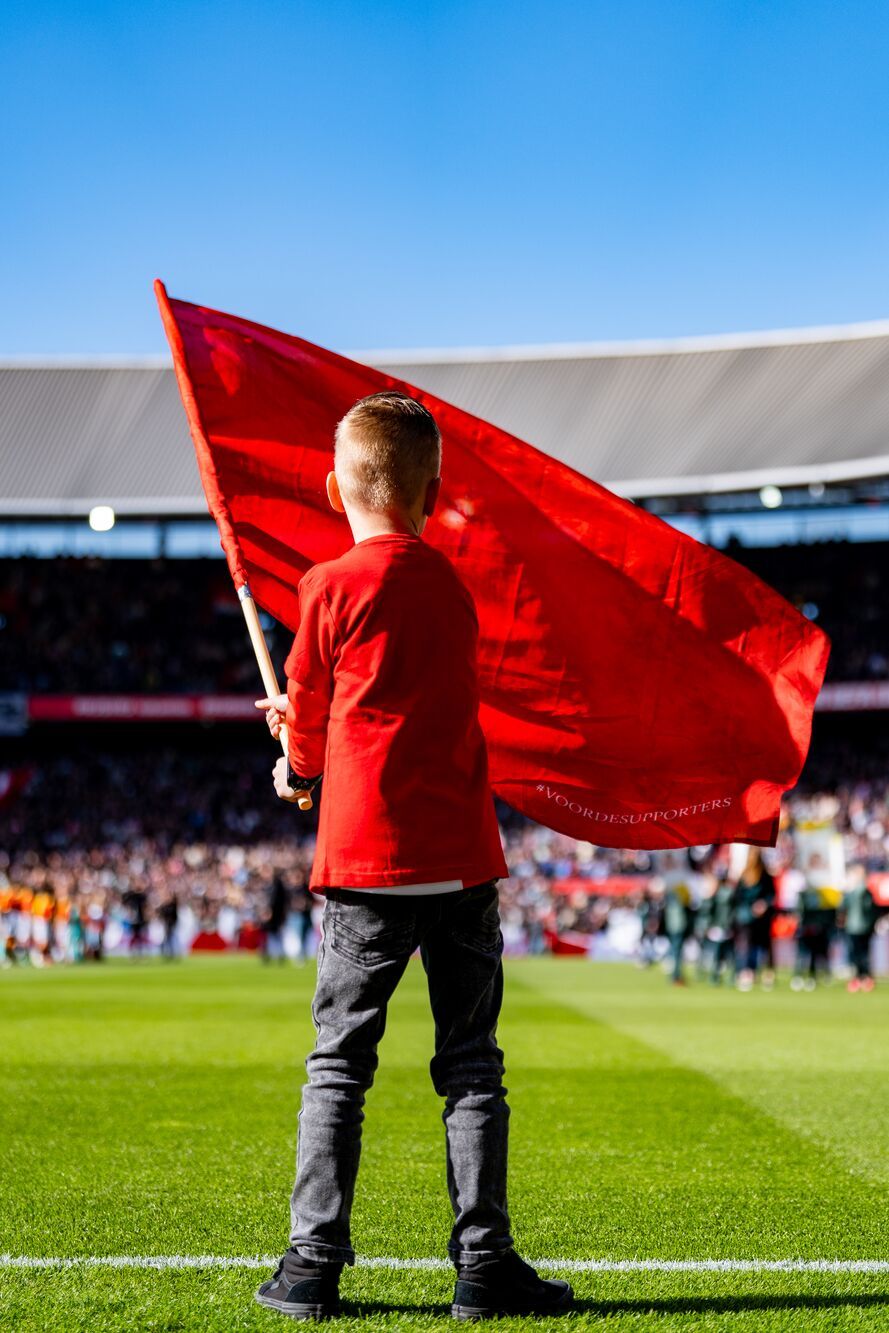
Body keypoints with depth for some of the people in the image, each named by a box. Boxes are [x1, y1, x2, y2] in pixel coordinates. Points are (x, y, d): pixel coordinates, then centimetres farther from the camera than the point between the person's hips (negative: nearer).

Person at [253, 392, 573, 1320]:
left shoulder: (334, 586, -4)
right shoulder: (453, 589, 10)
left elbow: (305, 709, 7)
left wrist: (298, 770, 29)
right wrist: (310, 726, 34)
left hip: (368, 859, -3)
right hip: (463, 857, 3)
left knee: (338, 1063, 5)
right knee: (472, 1067, 8)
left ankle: (314, 1266, 5)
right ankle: (483, 1265, 7)